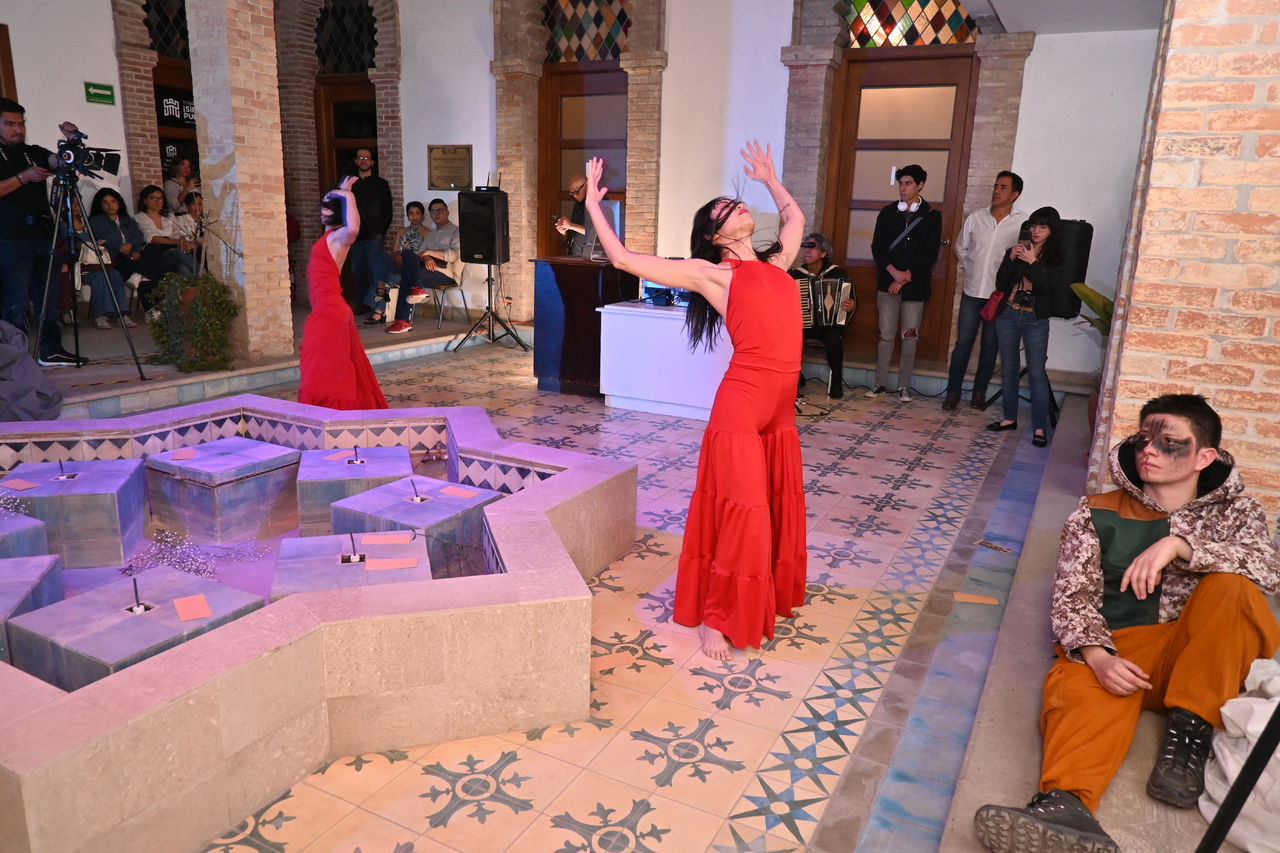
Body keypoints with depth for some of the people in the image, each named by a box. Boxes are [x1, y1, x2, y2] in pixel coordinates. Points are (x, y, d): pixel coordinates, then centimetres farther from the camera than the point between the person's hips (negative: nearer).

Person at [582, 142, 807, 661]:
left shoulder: (775, 264, 17)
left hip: (780, 409, 7)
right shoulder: (710, 272, 0)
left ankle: (770, 598, 37)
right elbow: (623, 258, 0)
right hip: (742, 404, -7)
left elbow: (794, 218, 39)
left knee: (779, 508, 17)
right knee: (740, 515, -2)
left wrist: (769, 178, 47)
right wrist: (593, 204, 6)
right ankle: (714, 619, 13)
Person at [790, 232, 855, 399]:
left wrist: (851, 305, -20)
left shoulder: (837, 273, -3)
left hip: (830, 323, -2)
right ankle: (796, 376, -4)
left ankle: (836, 382, -15)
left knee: (833, 339, -36)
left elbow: (850, 301, 2)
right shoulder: (795, 275, 0)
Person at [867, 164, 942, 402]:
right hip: (888, 283, 1)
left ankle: (904, 386, 8)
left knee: (909, 336, 2)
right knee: (886, 335, 3)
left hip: (915, 287, -1)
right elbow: (877, 248, 1)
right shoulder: (887, 213, 8)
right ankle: (880, 383, 9)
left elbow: (930, 254, -4)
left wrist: (905, 277, -11)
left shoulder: (932, 217, 2)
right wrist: (894, 272, -13)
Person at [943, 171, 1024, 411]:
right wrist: (971, 268, 8)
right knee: (963, 343, 4)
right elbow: (960, 248, 14)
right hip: (972, 292, 2)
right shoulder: (976, 217, 3)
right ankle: (953, 391, 12)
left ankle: (979, 391, 20)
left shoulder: (1023, 222, -7)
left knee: (990, 346, 9)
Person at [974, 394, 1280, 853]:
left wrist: (1179, 544, -27)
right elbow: (1072, 595, -2)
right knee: (1078, 688, -34)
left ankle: (1189, 731, -20)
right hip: (1119, 651, -1)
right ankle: (1067, 803, -61)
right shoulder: (1097, 513, 8)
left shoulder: (1235, 511, 11)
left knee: (1230, 587, -27)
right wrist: (1095, 653, -23)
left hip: (1206, 661, 1)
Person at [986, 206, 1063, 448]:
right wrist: (1011, 259, -13)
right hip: (1008, 315, 3)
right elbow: (1000, 283, 1)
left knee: (1037, 374, -5)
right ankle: (1010, 418, 22)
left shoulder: (1057, 257, -1)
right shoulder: (1017, 249, 6)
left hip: (1036, 320, -3)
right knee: (1008, 369, 10)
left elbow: (1048, 287, -13)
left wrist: (1032, 262, -21)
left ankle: (1040, 427, -2)